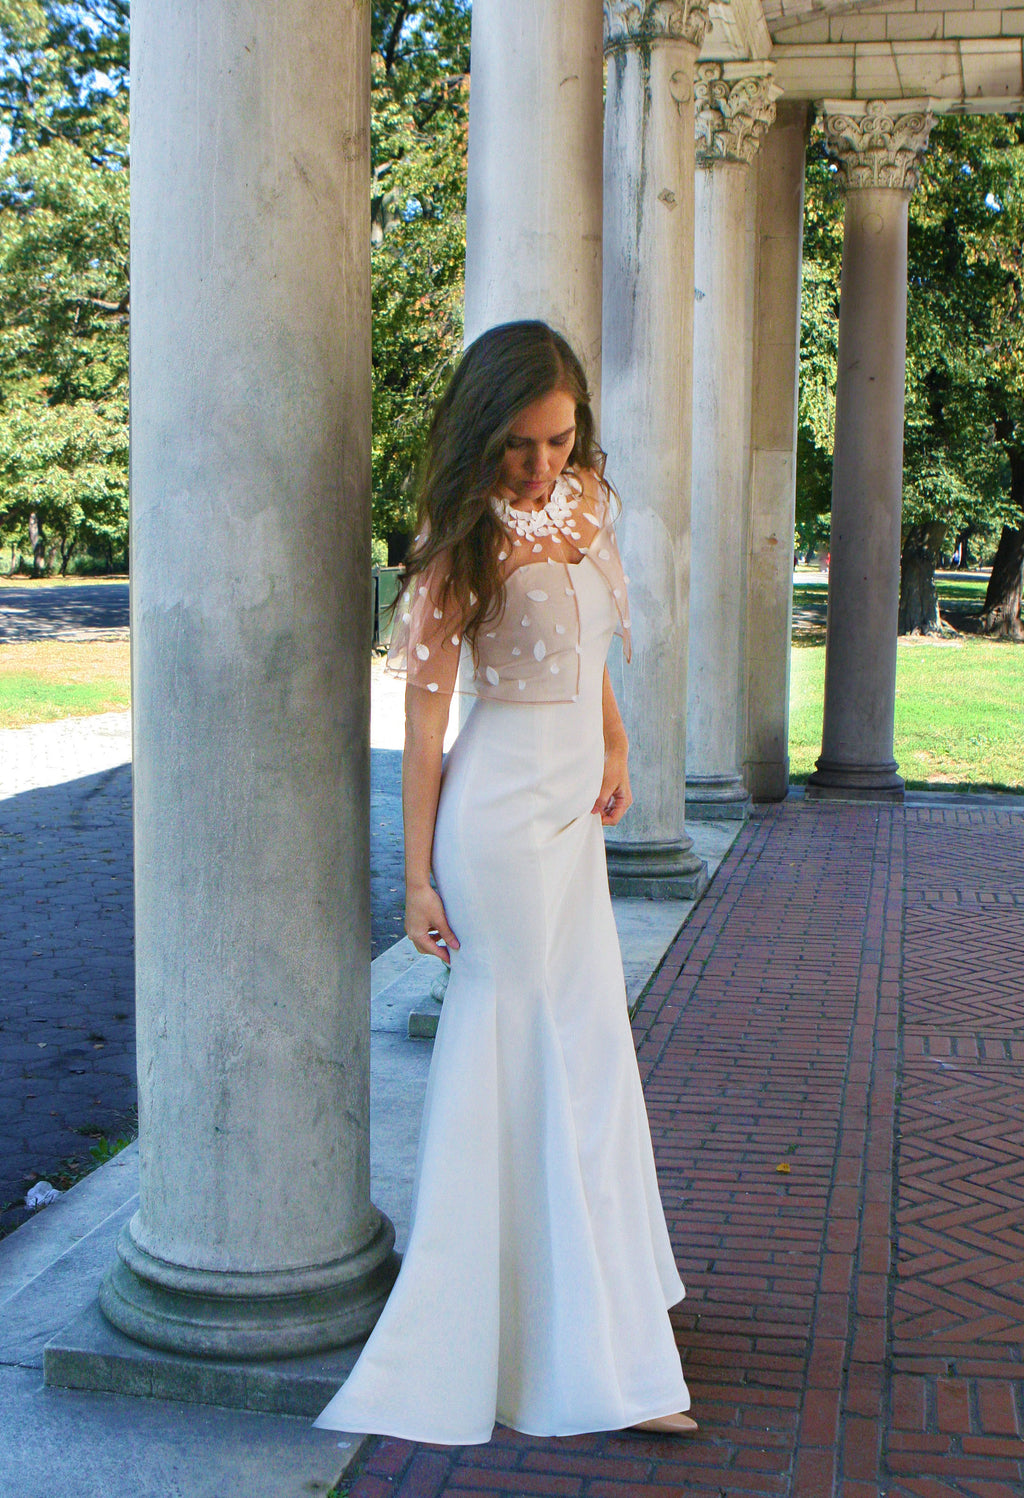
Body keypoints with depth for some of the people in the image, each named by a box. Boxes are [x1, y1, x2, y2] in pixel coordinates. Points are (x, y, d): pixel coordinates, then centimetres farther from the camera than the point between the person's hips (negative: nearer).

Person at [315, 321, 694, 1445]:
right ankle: (592, 1360, 8)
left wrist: (614, 743, 8)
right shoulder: (467, 534, -13)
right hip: (506, 812, -7)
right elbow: (426, 710, -12)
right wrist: (418, 875, -12)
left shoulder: (585, 498, 7)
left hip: (573, 806, 8)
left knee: (581, 1049, 14)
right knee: (540, 1059, -1)